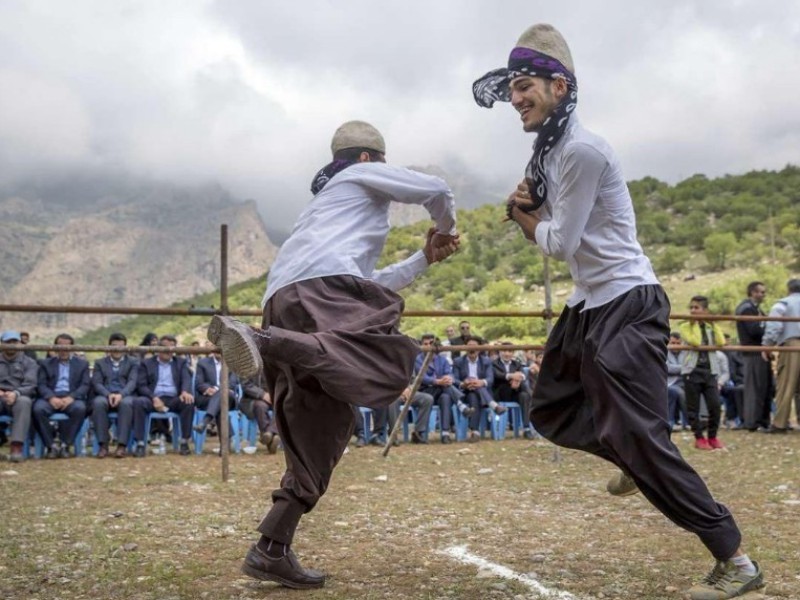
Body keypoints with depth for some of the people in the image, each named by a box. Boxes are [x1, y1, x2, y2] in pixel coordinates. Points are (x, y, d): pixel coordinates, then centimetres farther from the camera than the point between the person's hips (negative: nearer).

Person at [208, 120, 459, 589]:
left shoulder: (328, 199, 44)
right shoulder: (362, 176, 22)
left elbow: (370, 283, 44)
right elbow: (437, 190, 15)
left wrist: (425, 257, 47)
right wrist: (446, 228, 36)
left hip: (283, 300, 8)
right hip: (321, 286, -8)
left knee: (320, 430, 9)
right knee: (388, 364, -32)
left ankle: (272, 550, 4)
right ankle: (262, 340, -44)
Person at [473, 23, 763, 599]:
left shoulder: (583, 148, -19)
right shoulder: (549, 149, 11)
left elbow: (560, 243, -19)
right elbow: (546, 235, 17)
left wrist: (531, 220, 2)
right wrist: (525, 209, -3)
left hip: (627, 304, -10)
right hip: (589, 305, 10)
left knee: (640, 437, -10)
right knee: (551, 410, 18)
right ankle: (637, 462, 33)